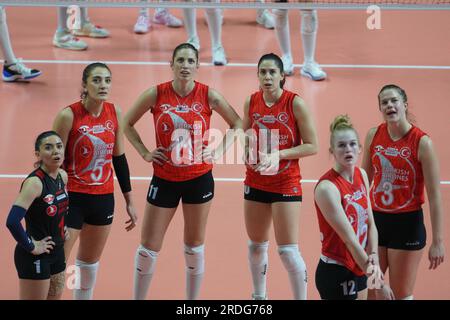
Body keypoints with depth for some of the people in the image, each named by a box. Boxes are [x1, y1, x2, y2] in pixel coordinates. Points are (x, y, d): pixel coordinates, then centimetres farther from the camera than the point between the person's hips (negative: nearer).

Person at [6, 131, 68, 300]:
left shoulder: (63, 176, 1)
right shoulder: (34, 182, -23)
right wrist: (31, 246, -22)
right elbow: (12, 222, -32)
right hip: (35, 256, -8)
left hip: (57, 252, 8)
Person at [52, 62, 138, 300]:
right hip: (72, 197, -5)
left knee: (90, 262, 17)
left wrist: (129, 200, 13)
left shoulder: (114, 113, 1)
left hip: (103, 197, 5)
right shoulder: (69, 116, -15)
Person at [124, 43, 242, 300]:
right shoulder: (156, 95, -9)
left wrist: (219, 150, -5)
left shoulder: (208, 96, -8)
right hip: (164, 179, 0)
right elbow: (128, 124, 6)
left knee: (195, 246, 10)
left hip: (199, 179, 0)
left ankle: (193, 300, 24)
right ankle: (138, 298, 20)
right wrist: (145, 153, -2)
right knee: (149, 247, 4)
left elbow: (237, 123, 5)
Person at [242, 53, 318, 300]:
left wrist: (279, 154, -21)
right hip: (255, 182, 5)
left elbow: (312, 146, -12)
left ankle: (301, 298, 4)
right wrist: (248, 152, -5)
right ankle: (259, 296, 33)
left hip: (286, 183, -5)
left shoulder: (295, 104, -13)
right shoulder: (251, 102, 1)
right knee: (256, 244, 16)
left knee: (288, 250, -8)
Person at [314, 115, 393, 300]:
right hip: (336, 273, -7)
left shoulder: (361, 175, 2)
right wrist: (379, 283, -22)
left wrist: (373, 257, -12)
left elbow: (370, 223, 5)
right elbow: (349, 239, -23)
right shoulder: (327, 188, -21)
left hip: (359, 268, 7)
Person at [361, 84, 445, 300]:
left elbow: (434, 196, -12)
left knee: (401, 295, 8)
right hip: (376, 219, 4)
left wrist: (438, 241, -14)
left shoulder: (422, 143, -14)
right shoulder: (374, 135, 0)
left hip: (408, 223, -4)